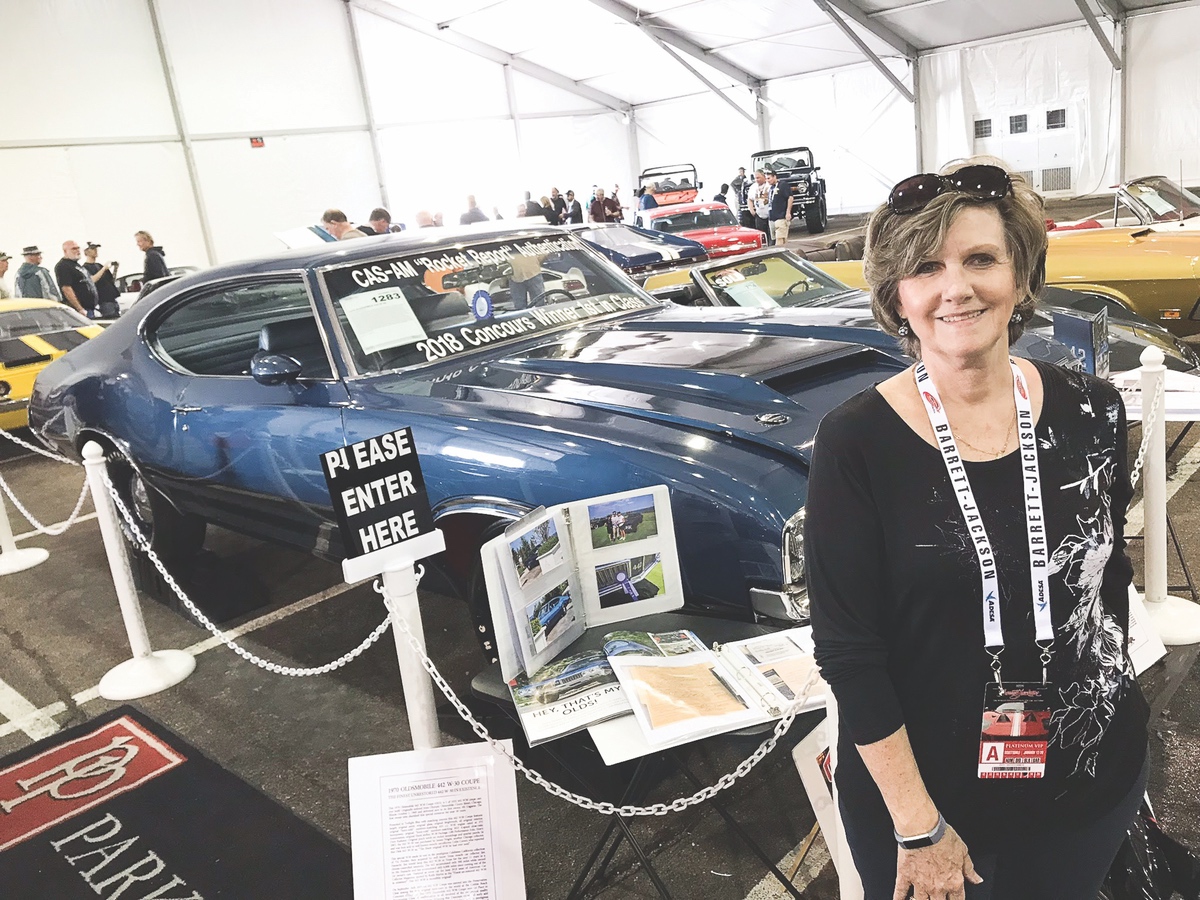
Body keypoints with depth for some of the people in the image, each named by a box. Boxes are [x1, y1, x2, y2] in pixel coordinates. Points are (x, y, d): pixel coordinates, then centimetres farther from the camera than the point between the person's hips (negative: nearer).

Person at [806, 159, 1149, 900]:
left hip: (1093, 780, 4)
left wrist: (1118, 714, 13)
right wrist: (919, 827, -14)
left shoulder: (1091, 413, -7)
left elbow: (1111, 580, 7)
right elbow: (848, 651, -17)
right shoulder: (857, 443, -19)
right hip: (925, 793, -3)